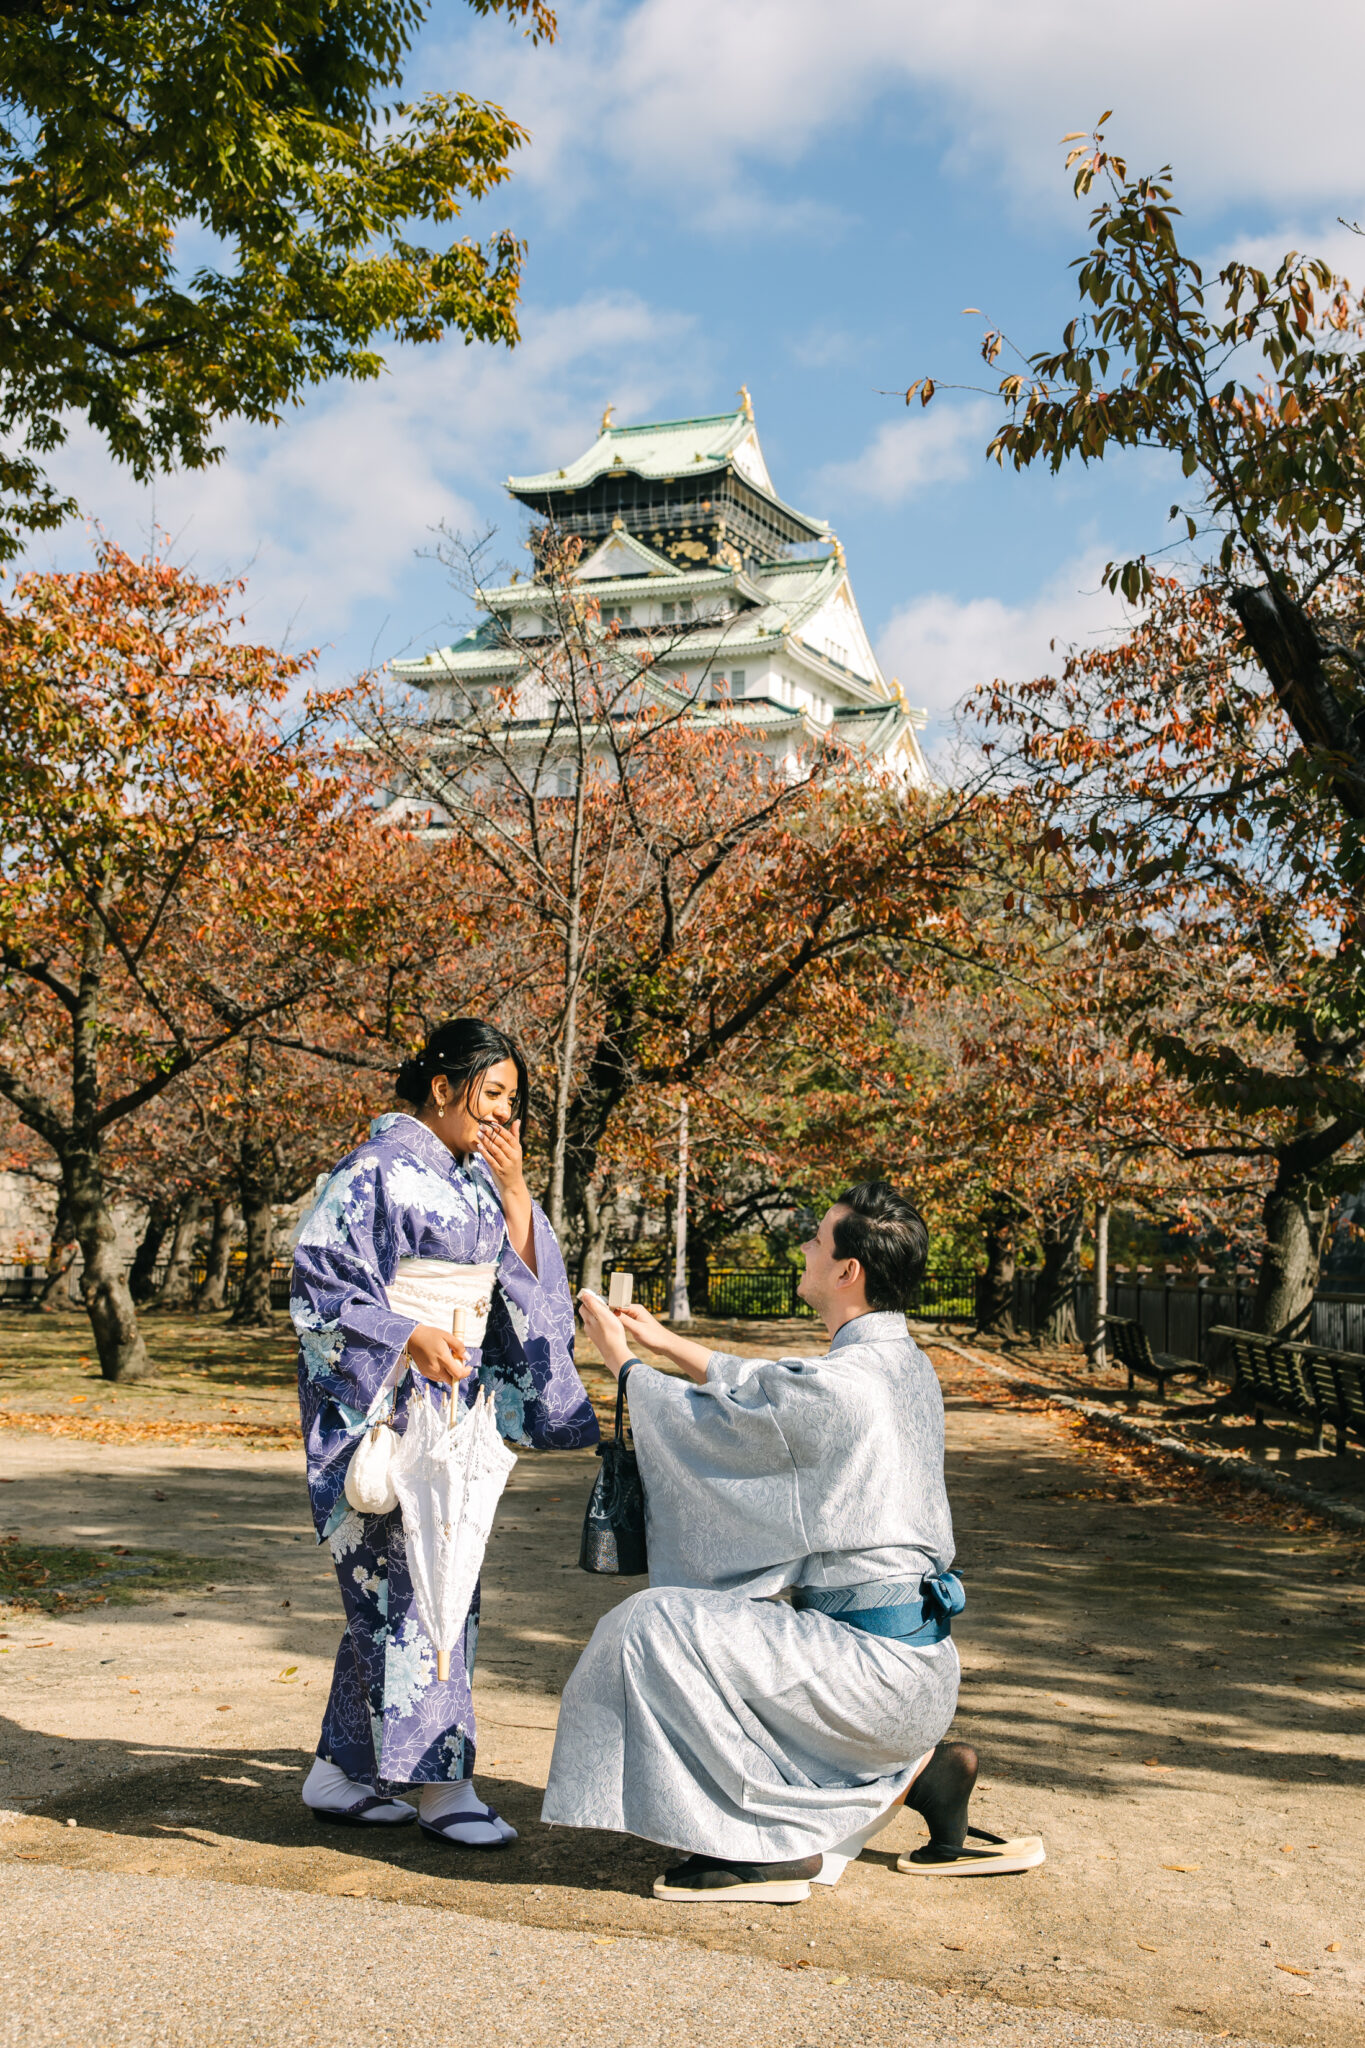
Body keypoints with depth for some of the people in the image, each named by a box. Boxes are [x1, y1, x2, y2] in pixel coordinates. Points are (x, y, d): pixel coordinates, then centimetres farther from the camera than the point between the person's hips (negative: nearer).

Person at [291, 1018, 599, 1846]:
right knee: (412, 1585, -5)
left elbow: (524, 1275, 9)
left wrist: (513, 1187, -3)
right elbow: (322, 1288, -15)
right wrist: (411, 1338, -26)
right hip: (381, 1403, -8)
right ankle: (443, 1783, 4)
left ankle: (340, 1772, 21)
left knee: (393, 1588, 11)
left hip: (448, 1400, 8)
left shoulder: (475, 1175, 12)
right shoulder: (378, 1170, -12)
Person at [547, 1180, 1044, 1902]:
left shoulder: (834, 1386, -21)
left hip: (873, 1663, -10)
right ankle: (917, 1768, 16)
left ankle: (762, 1846, -3)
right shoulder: (903, 1364, 7)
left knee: (656, 1623, -14)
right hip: (920, 1660, 10)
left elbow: (706, 1422, -5)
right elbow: (760, 1390, 23)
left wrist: (621, 1360, 12)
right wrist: (664, 1341, 28)